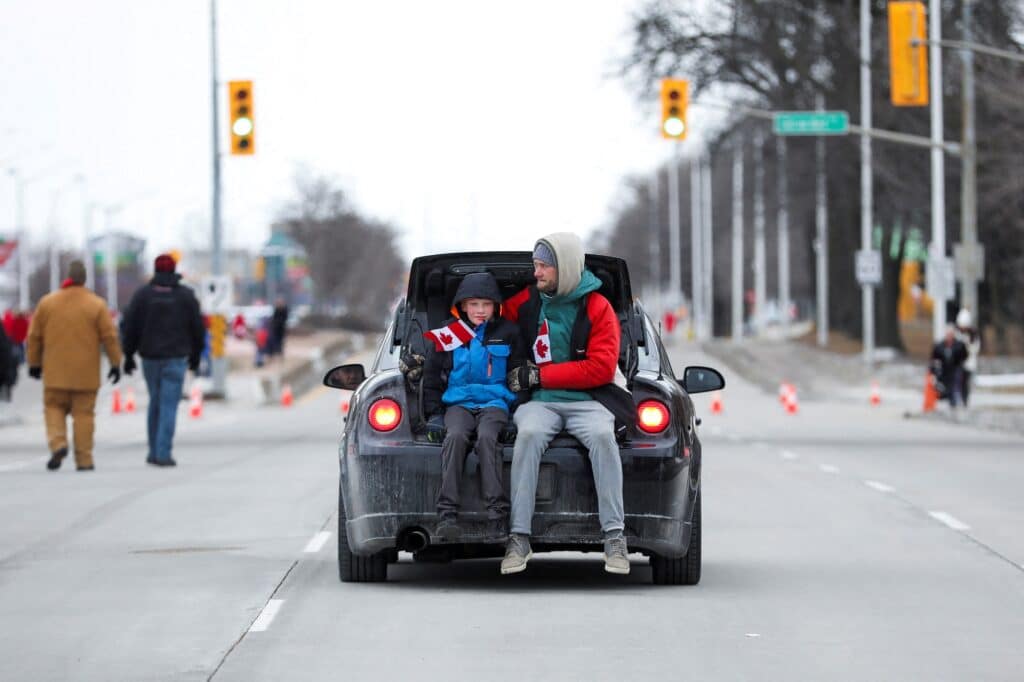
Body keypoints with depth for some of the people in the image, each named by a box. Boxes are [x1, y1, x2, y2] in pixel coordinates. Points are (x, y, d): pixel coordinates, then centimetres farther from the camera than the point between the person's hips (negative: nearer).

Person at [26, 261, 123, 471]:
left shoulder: (47, 302, 2)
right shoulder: (96, 305, -4)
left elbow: (34, 336, 6)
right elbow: (109, 336, -4)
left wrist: (34, 363, 17)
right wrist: (116, 363, 5)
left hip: (56, 373, 1)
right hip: (86, 374, -1)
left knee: (54, 407, 14)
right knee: (83, 414, 4)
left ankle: (57, 443, -10)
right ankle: (84, 460, 3)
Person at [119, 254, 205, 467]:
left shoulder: (142, 295, 1)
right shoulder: (186, 295, 0)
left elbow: (129, 327, -1)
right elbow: (198, 327, 3)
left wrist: (128, 355, 8)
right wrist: (195, 355, 15)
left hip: (150, 356, 2)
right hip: (176, 357, -2)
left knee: (155, 403, 16)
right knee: (169, 405, -4)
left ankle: (154, 451, 16)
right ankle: (163, 453, -11)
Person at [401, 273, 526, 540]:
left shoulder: (507, 333, 9)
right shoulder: (447, 336, 10)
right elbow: (432, 378, 15)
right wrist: (434, 414, 4)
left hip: (495, 402, -1)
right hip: (458, 403, 1)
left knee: (486, 437, -33)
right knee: (455, 436, -32)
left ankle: (497, 515, -39)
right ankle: (448, 513, -40)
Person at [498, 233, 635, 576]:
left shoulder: (597, 308, 1)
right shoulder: (526, 301, 11)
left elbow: (601, 368, -7)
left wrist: (539, 375, -11)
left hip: (587, 400, -2)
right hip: (541, 403, 2)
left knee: (602, 435, -35)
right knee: (529, 433, -33)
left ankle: (615, 537, -32)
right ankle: (519, 538, -36)